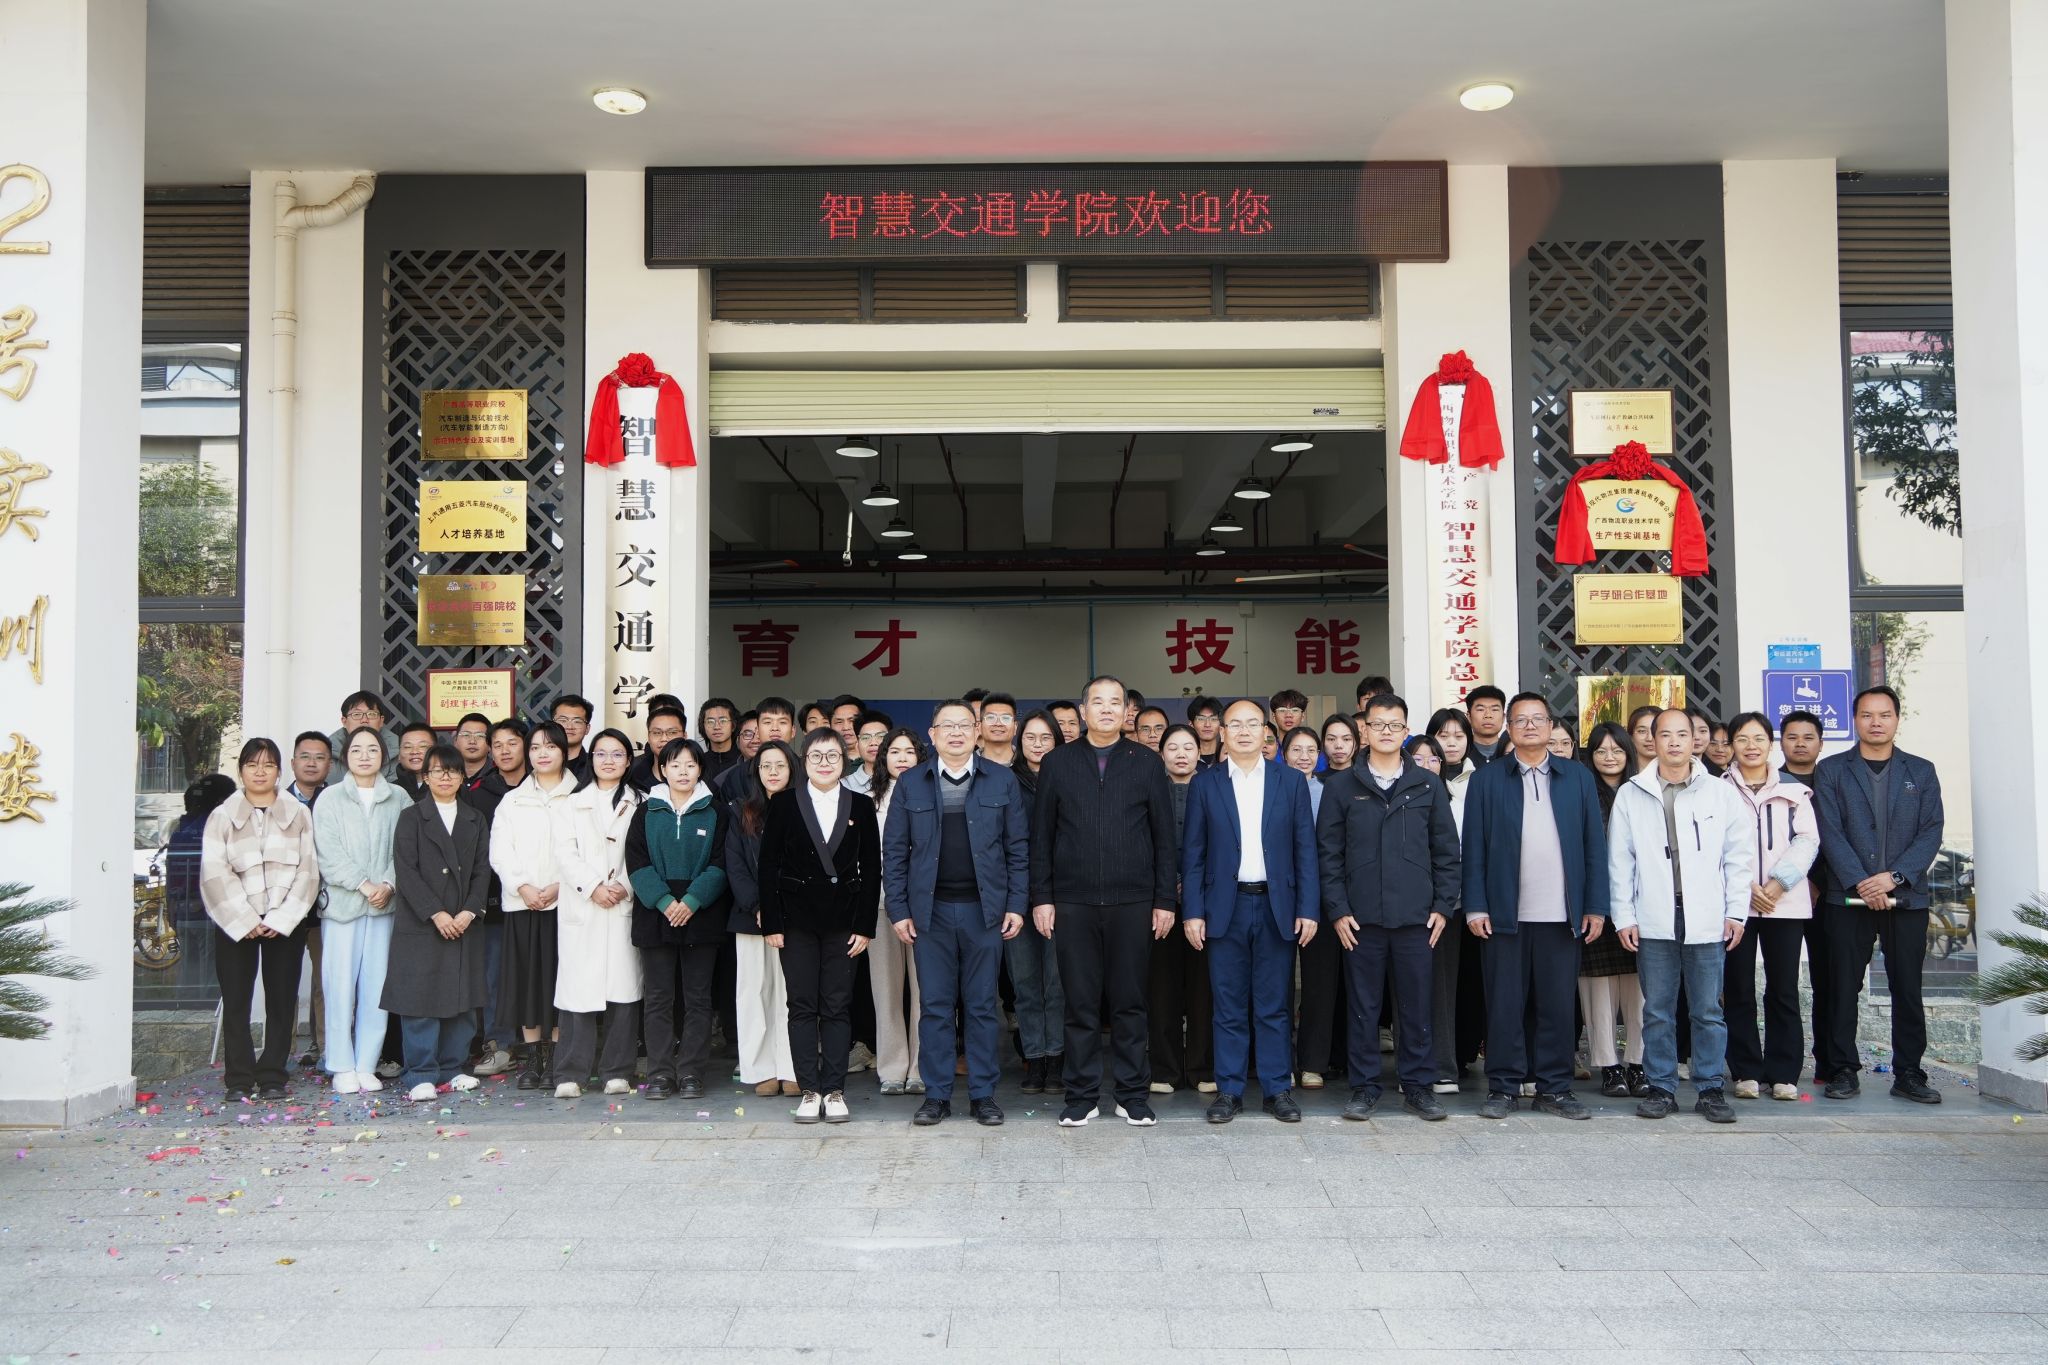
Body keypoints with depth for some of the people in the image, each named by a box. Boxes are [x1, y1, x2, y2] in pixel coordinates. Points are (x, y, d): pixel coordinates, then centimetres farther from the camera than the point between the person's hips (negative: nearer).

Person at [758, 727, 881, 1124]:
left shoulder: (861, 806, 5)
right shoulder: (784, 804, 3)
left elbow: (872, 869, 4)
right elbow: (768, 865, 1)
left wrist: (864, 926, -2)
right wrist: (772, 923, -4)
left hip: (843, 919, 0)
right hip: (797, 918, 0)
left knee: (837, 1007, 2)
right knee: (802, 1006, 2)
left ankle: (834, 1090, 8)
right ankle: (809, 1090, 9)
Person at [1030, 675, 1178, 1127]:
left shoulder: (1147, 763, 5)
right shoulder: (1057, 763, 6)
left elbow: (1164, 836, 5)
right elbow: (1041, 836, 6)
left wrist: (1165, 900, 0)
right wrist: (1041, 897, 0)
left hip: (1132, 902, 0)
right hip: (1073, 902, 0)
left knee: (1129, 1002, 6)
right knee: (1081, 1004, 5)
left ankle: (1132, 1095, 16)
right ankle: (1082, 1095, 15)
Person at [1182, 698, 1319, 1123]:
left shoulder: (1291, 782, 7)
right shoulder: (1204, 784, 5)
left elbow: (1305, 849, 4)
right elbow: (1193, 853, 4)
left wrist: (1308, 909, -3)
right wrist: (1192, 912, -3)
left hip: (1277, 907, 0)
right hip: (1225, 908, 0)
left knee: (1273, 1006, 5)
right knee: (1228, 1007, 5)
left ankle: (1278, 1089, 15)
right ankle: (1229, 1091, 13)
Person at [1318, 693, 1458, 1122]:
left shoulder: (1428, 786, 8)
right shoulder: (1342, 786, 4)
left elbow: (1446, 851, 9)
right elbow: (1328, 853, 3)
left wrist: (1443, 906, 2)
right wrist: (1337, 910, -4)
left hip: (1416, 917, 1)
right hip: (1361, 918, -1)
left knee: (1417, 1003, 5)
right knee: (1363, 1005, 4)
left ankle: (1418, 1085, 17)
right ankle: (1364, 1087, 15)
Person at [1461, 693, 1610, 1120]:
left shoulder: (1578, 778, 10)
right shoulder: (1486, 779, 5)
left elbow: (1594, 846, 8)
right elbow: (1474, 848, 1)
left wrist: (1596, 907, 2)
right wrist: (1475, 907, -6)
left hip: (1561, 914, 2)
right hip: (1504, 914, -1)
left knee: (1558, 1005, 6)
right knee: (1505, 1005, 2)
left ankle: (1554, 1088, 16)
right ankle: (1503, 1088, 11)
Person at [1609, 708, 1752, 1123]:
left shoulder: (1721, 793, 6)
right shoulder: (1631, 794, 5)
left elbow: (1739, 856, 6)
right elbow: (1620, 861, 4)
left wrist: (1736, 912, 0)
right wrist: (1624, 917, 0)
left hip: (1707, 922, 0)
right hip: (1652, 922, 0)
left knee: (1708, 1011, 6)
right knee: (1657, 1011, 6)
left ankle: (1711, 1089, 16)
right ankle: (1661, 1088, 15)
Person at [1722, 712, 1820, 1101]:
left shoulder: (1793, 791, 12)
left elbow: (1807, 841, 2)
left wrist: (1778, 884, -10)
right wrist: (1745, 887, -12)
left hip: (1785, 903, 1)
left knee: (1783, 990, 1)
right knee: (1739, 991, 1)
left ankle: (1783, 1073, 9)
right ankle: (1746, 1072, 9)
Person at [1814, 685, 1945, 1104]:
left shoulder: (1921, 771, 11)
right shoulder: (1831, 770, 6)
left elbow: (1931, 832, 2)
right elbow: (1830, 833, -3)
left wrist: (1894, 876, -11)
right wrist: (1860, 883, -13)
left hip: (1906, 896, 1)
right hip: (1847, 897, -1)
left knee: (1908, 989, 5)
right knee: (1843, 987, 1)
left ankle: (1908, 1074, 14)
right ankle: (1843, 1071, 8)